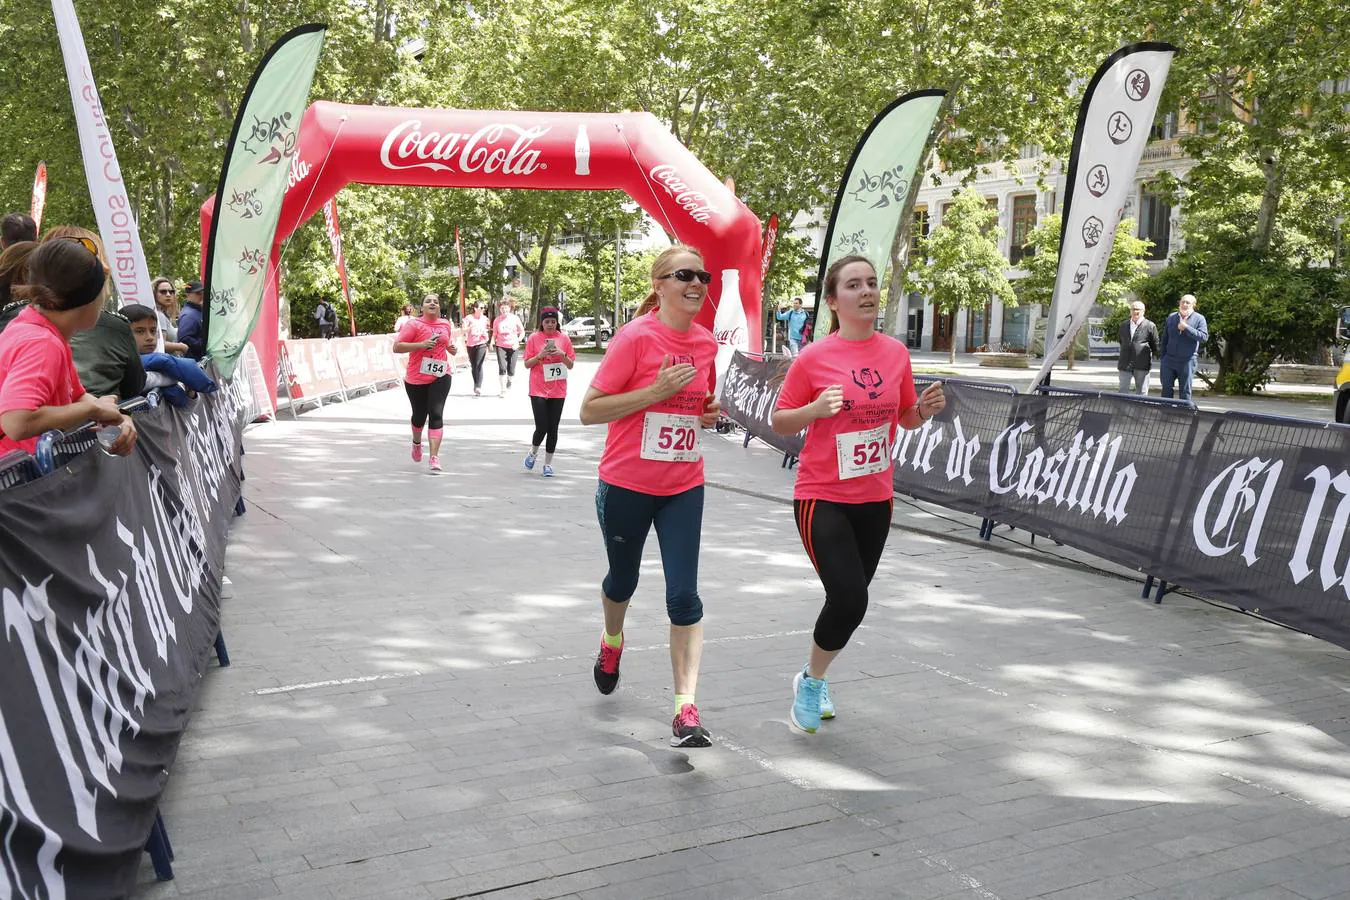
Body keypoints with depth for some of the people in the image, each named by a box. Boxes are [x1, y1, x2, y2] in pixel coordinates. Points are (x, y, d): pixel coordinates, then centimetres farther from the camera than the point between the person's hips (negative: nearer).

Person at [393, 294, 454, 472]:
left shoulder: (446, 325, 8)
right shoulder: (413, 324, -8)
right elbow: (397, 347, -13)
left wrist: (451, 347, 3)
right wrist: (421, 344, -23)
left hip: (440, 377, 2)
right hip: (416, 379, -2)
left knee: (436, 414, -11)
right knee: (419, 415, 13)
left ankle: (434, 457, -15)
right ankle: (416, 443, 46)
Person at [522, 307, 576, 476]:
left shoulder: (564, 339, 4)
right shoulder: (534, 338, 0)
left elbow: (571, 365, 6)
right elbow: (527, 364, 1)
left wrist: (562, 354, -12)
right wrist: (540, 355, -15)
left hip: (558, 390, 2)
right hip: (538, 390, -2)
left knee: (553, 429, 3)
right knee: (541, 427, -8)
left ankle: (548, 463, 15)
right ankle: (533, 452, 22)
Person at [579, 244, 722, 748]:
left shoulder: (706, 343, 2)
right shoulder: (636, 337, -16)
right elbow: (588, 412, -17)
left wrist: (709, 414, -2)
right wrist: (655, 391, -25)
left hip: (684, 487, 3)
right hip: (626, 485, -3)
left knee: (683, 595, -6)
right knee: (623, 579, 19)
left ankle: (686, 709, -3)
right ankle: (612, 642, 52)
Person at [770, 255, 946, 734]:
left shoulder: (896, 352, 1)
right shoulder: (814, 358, -11)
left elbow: (907, 419, 14)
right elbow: (779, 422, -3)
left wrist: (926, 408, -8)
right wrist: (816, 409, -22)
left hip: (875, 499, 5)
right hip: (823, 498, -5)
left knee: (849, 599, 13)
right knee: (850, 599, -16)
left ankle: (815, 679, 40)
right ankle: (811, 681, 12)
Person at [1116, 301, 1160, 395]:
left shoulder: (1150, 326, 0)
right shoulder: (1123, 325, 13)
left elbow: (1155, 345, 6)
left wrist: (1149, 357, 8)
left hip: (1142, 365, -3)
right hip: (1125, 365, 3)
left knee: (1141, 392, 3)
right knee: (1123, 391, 2)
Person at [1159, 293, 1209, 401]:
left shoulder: (1199, 319, -1)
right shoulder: (1171, 318, 10)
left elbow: (1204, 337, -15)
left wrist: (1186, 328, -20)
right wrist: (1162, 358, 11)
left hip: (1187, 361, -3)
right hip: (1169, 360, 3)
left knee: (1185, 392, 3)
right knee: (1166, 390, 5)